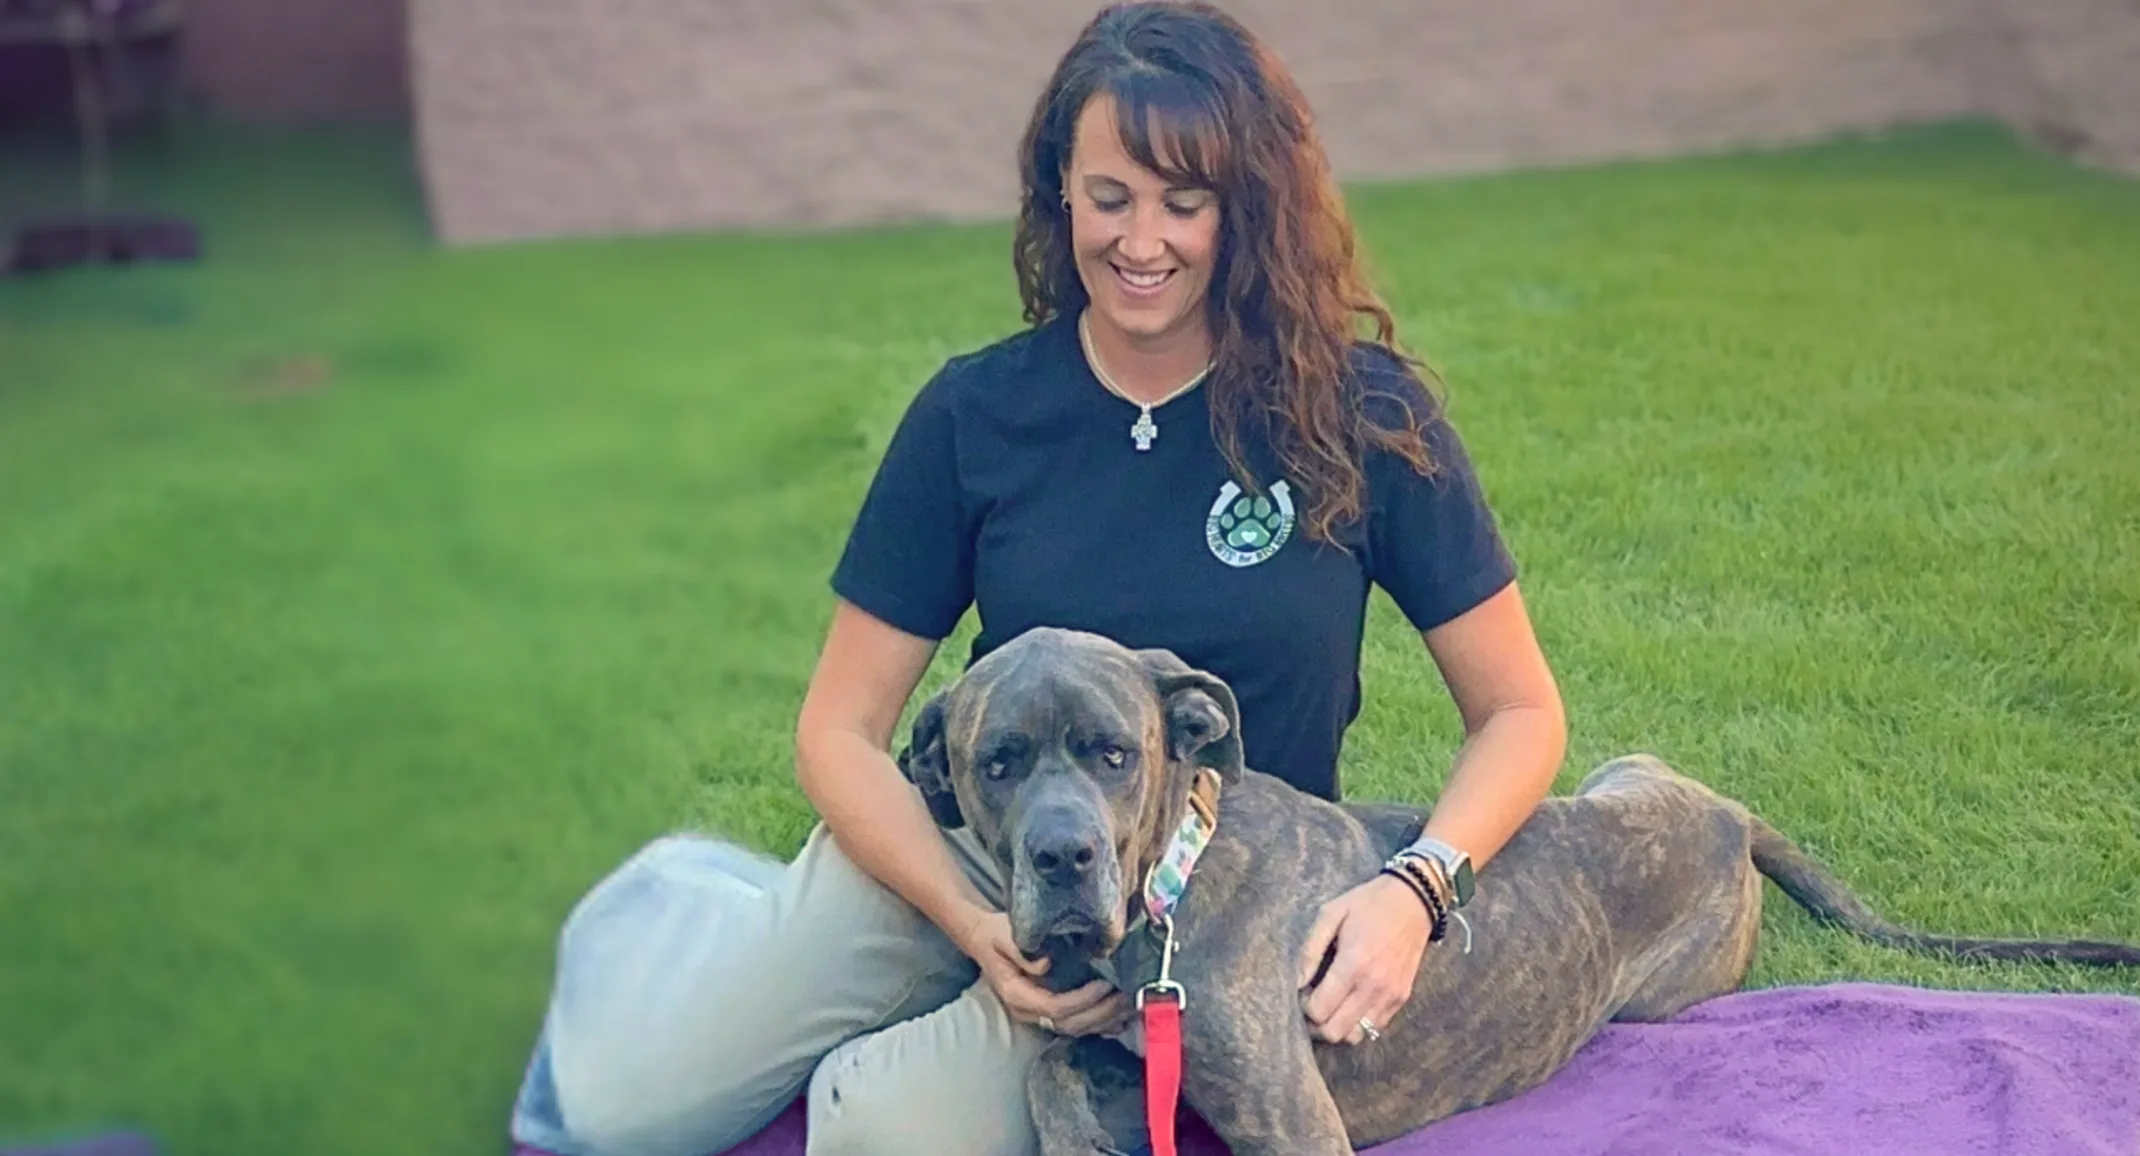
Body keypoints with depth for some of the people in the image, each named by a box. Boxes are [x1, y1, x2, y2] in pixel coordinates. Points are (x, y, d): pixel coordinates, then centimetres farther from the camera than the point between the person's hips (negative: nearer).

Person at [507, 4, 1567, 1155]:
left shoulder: (1361, 413, -10)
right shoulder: (975, 413, -6)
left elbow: (1518, 711, -4)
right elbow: (841, 730, -4)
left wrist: (1412, 889, -24)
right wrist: (972, 923, -21)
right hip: (956, 851, 2)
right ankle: (692, 903, 21)